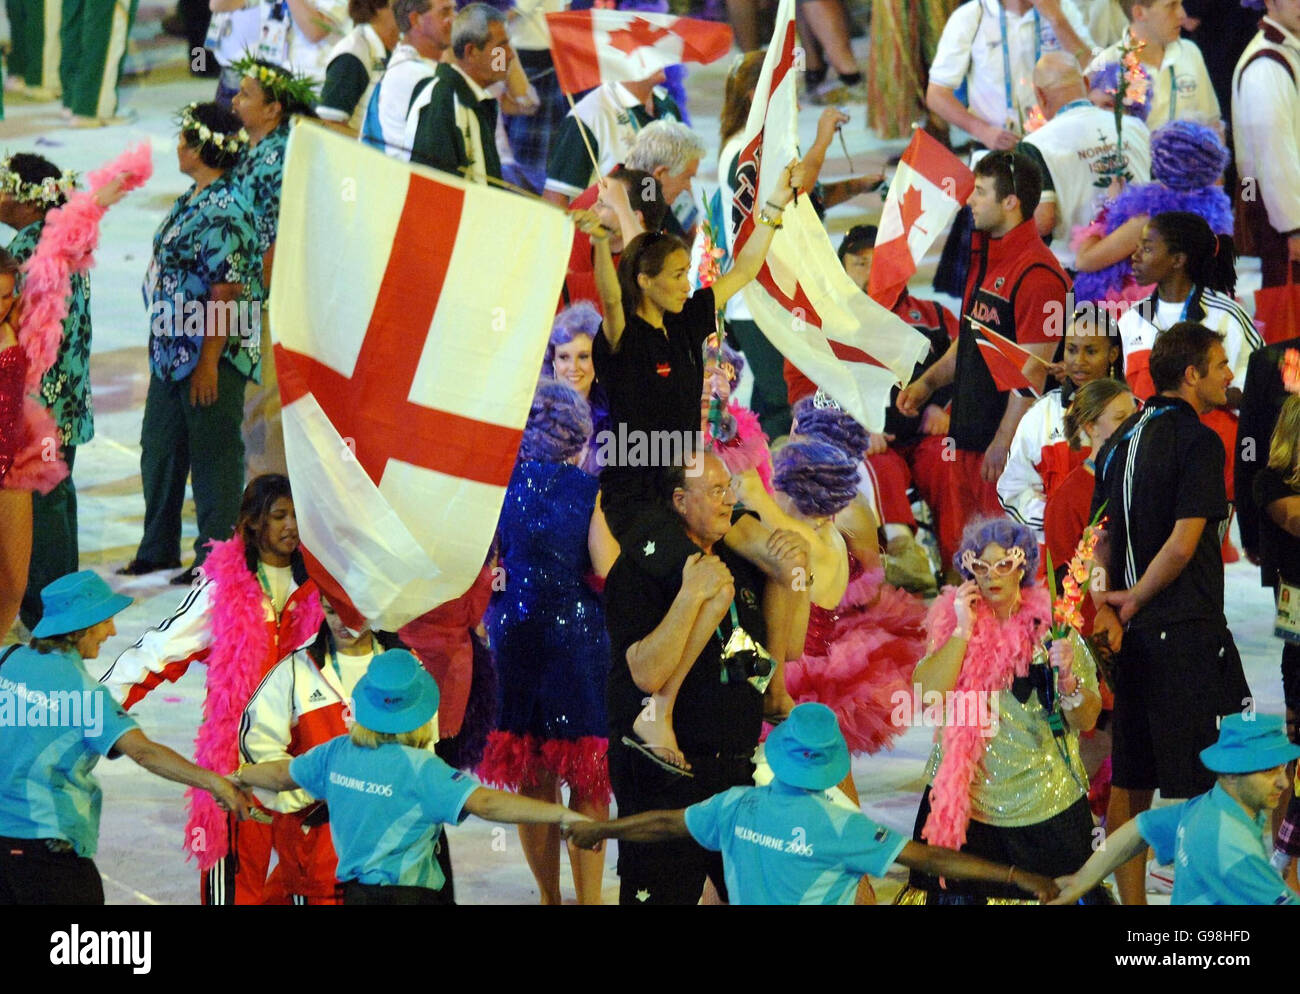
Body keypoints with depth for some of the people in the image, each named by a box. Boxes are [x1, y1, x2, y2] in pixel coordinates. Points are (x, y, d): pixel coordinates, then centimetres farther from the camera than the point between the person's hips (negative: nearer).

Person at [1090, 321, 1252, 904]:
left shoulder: (1121, 441, 13)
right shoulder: (1197, 441, -12)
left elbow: (1099, 539, 12)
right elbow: (1182, 544, -17)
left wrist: (1106, 609, 3)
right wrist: (1132, 602, -6)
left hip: (1134, 636, 8)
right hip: (1185, 630, -8)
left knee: (1130, 784, 10)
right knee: (1191, 787, -5)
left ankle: (1131, 902, 14)